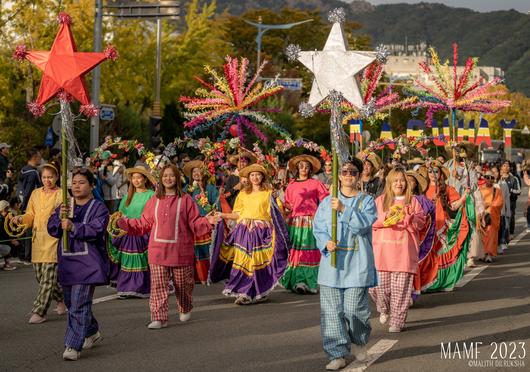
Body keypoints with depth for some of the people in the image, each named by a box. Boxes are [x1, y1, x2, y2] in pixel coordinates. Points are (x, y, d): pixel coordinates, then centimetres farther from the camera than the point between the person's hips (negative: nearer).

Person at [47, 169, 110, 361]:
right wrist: (60, 217, -16)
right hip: (67, 260, 7)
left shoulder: (99, 208, -2)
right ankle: (92, 332, 38)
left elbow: (96, 229, -17)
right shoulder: (64, 206, 14)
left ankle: (73, 346, -15)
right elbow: (52, 228, 4)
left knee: (79, 305, -14)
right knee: (71, 302, 16)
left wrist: (73, 227, -26)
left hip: (87, 262, -6)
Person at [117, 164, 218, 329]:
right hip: (158, 251, 2)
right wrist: (125, 223, 6)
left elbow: (195, 224, -2)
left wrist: (207, 222, -19)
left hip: (180, 251, -2)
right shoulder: (154, 200, 9)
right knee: (158, 285, -5)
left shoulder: (185, 200, 0)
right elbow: (143, 224, 13)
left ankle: (185, 310, 35)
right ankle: (159, 318, -2)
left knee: (183, 285, 11)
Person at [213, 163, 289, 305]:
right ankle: (243, 292, 0)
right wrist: (222, 215, 5)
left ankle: (259, 293, 1)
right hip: (244, 230, 3)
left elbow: (275, 213, 0)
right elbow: (237, 214, 13)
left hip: (261, 231, -3)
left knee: (259, 262, -5)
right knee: (242, 260, -5)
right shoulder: (243, 194, 15)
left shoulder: (268, 193, 6)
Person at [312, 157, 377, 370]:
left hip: (357, 263, -2)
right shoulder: (327, 202, 10)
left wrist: (344, 209, -22)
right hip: (332, 261, 2)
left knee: (354, 308, -6)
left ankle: (358, 341, 25)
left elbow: (363, 224, -12)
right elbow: (318, 228, 9)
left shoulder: (366, 201, 4)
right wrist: (326, 242, -10)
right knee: (332, 310, -1)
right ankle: (337, 354, 7)